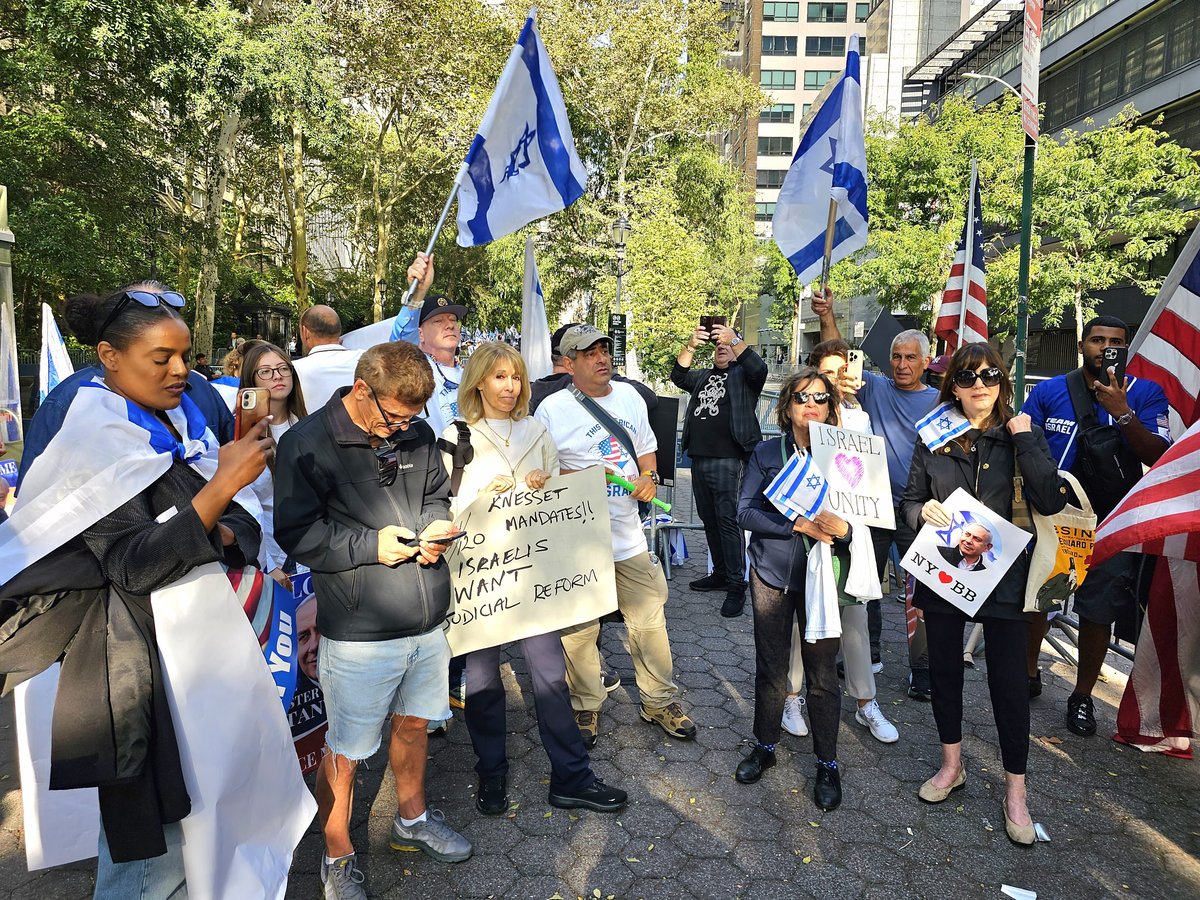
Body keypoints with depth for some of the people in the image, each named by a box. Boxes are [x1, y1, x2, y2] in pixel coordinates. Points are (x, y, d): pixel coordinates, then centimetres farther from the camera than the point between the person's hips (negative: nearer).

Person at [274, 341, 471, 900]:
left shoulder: (418, 435, 3)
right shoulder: (307, 443, -13)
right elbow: (295, 533, -14)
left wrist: (436, 524, -5)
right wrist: (370, 545, -19)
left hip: (427, 621, 5)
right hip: (359, 631, -5)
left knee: (413, 724, 24)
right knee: (345, 751, 11)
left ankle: (412, 821, 49)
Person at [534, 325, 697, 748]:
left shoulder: (630, 396, 10)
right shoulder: (552, 408, -7)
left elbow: (646, 450, 20)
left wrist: (648, 478, -1)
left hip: (629, 534, 5)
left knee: (650, 621, 11)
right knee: (579, 630, 6)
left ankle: (660, 701, 30)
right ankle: (586, 707, 26)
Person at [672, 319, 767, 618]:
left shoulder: (743, 374, 7)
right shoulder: (703, 376, 23)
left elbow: (759, 368, -14)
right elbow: (678, 376, 7)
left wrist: (734, 339, -20)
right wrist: (691, 345, -7)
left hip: (727, 459, -7)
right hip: (699, 457, 7)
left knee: (728, 520, -10)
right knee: (709, 520, 12)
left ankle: (737, 585, -6)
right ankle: (720, 573, 24)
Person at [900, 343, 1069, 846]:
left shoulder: (1021, 435, -2)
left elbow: (1050, 502, -14)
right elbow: (909, 502, 6)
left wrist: (1025, 439, -16)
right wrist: (924, 511, -16)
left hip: (1002, 575, -2)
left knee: (1009, 682, 4)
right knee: (944, 669, 13)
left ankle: (1015, 792, 23)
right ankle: (951, 766, 35)